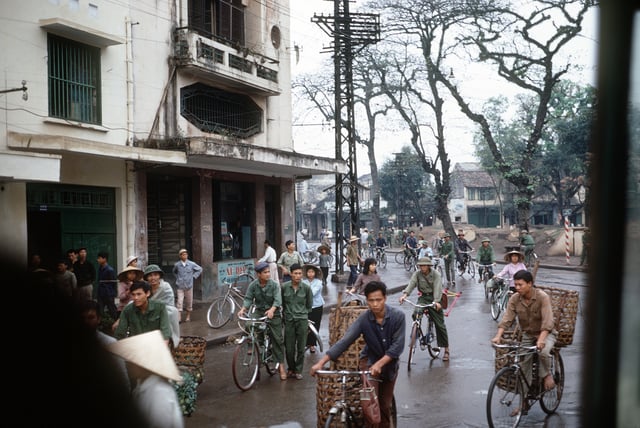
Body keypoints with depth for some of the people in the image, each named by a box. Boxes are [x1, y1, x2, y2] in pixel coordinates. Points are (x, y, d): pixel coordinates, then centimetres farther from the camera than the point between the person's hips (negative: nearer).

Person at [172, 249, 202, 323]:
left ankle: (188, 316, 22)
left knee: (189, 301, 9)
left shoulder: (191, 264, -5)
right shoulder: (177, 264, -3)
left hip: (189, 286, 1)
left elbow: (200, 269, 8)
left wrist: (194, 276, 3)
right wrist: (177, 278, 8)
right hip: (180, 286, -1)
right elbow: (174, 271, 19)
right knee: (180, 301, -7)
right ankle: (179, 317, -6)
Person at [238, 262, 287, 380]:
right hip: (259, 313, 2)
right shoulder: (253, 285, -6)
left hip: (273, 314, -2)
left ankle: (281, 366, 5)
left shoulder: (274, 285, -12)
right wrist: (243, 309, -28)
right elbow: (248, 298, -9)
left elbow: (277, 300, -20)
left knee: (277, 339, -2)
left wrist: (272, 310, -39)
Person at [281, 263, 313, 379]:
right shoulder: (284, 287, -5)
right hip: (289, 320, 0)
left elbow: (309, 304, 9)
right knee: (289, 348, 4)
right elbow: (281, 302, 10)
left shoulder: (306, 287, -4)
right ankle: (291, 369, 25)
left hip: (302, 320, 0)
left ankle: (298, 371, 19)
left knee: (301, 347, 4)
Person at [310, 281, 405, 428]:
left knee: (385, 405, 13)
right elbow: (344, 341, -26)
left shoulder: (398, 316, -22)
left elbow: (398, 346, -23)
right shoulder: (364, 318, -22)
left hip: (389, 362, 1)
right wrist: (321, 362, -34)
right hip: (370, 360, -1)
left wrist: (379, 364, -35)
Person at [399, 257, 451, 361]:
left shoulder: (436, 274, -10)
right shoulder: (417, 274, 0)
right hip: (423, 297, 3)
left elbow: (437, 288, -23)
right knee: (416, 314, -29)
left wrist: (436, 301, -39)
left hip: (434, 299, -3)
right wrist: (405, 294, -33)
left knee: (440, 324, -1)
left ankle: (446, 350, 9)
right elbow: (411, 284, -14)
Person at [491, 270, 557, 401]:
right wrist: (498, 335, -33)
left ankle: (547, 374, -3)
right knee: (523, 364, 1)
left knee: (543, 351, -35)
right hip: (527, 335, 4)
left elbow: (547, 321, -31)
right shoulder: (514, 299, -11)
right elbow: (507, 318, -18)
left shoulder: (542, 297, -23)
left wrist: (541, 339, -45)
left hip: (546, 333, -4)